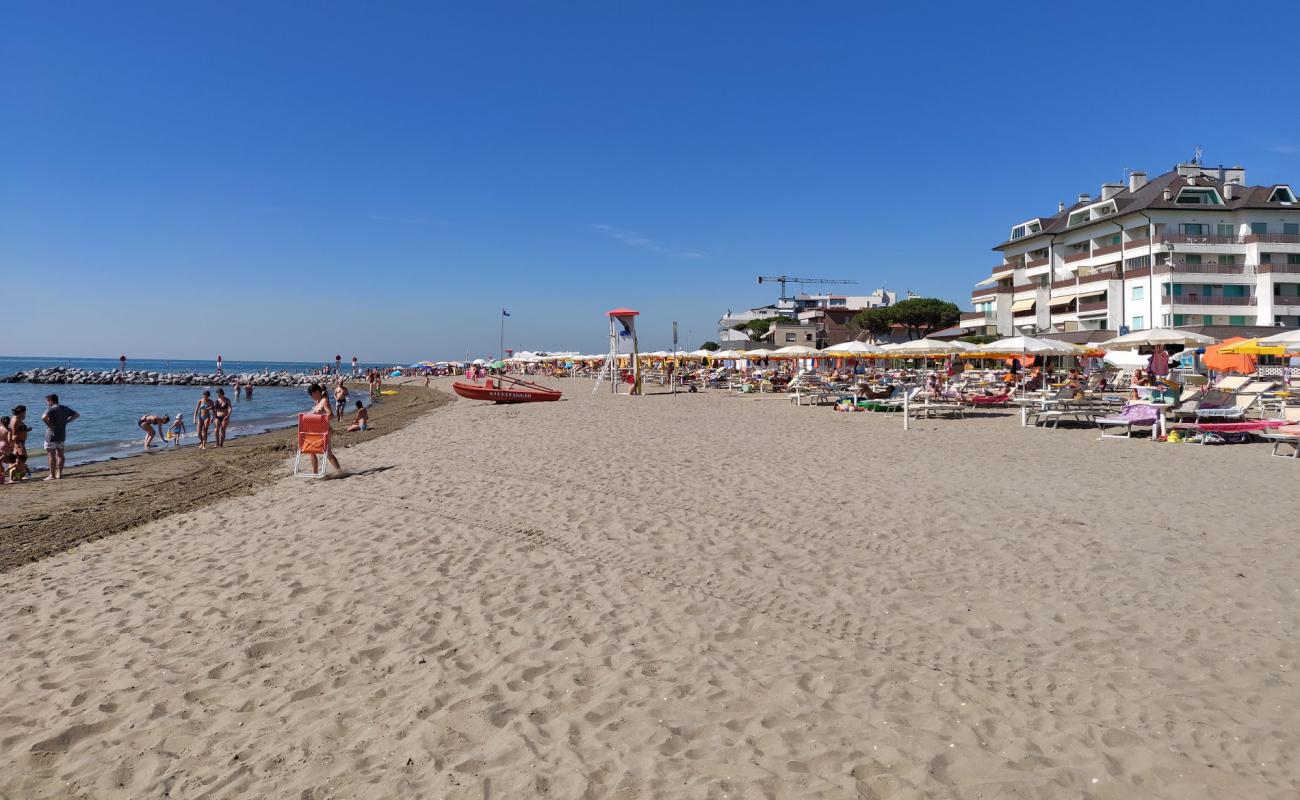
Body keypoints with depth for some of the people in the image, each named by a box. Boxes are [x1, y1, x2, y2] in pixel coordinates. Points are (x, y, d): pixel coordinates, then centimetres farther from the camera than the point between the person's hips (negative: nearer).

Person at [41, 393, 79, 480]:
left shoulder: (51, 409, -13)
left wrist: (49, 425, -18)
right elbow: (77, 415, 20)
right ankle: (59, 474, 13)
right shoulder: (65, 408, 9)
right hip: (62, 435, 7)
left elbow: (44, 417, -32)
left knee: (51, 455, -3)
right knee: (60, 454, 11)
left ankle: (52, 475, -3)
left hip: (52, 435, -7)